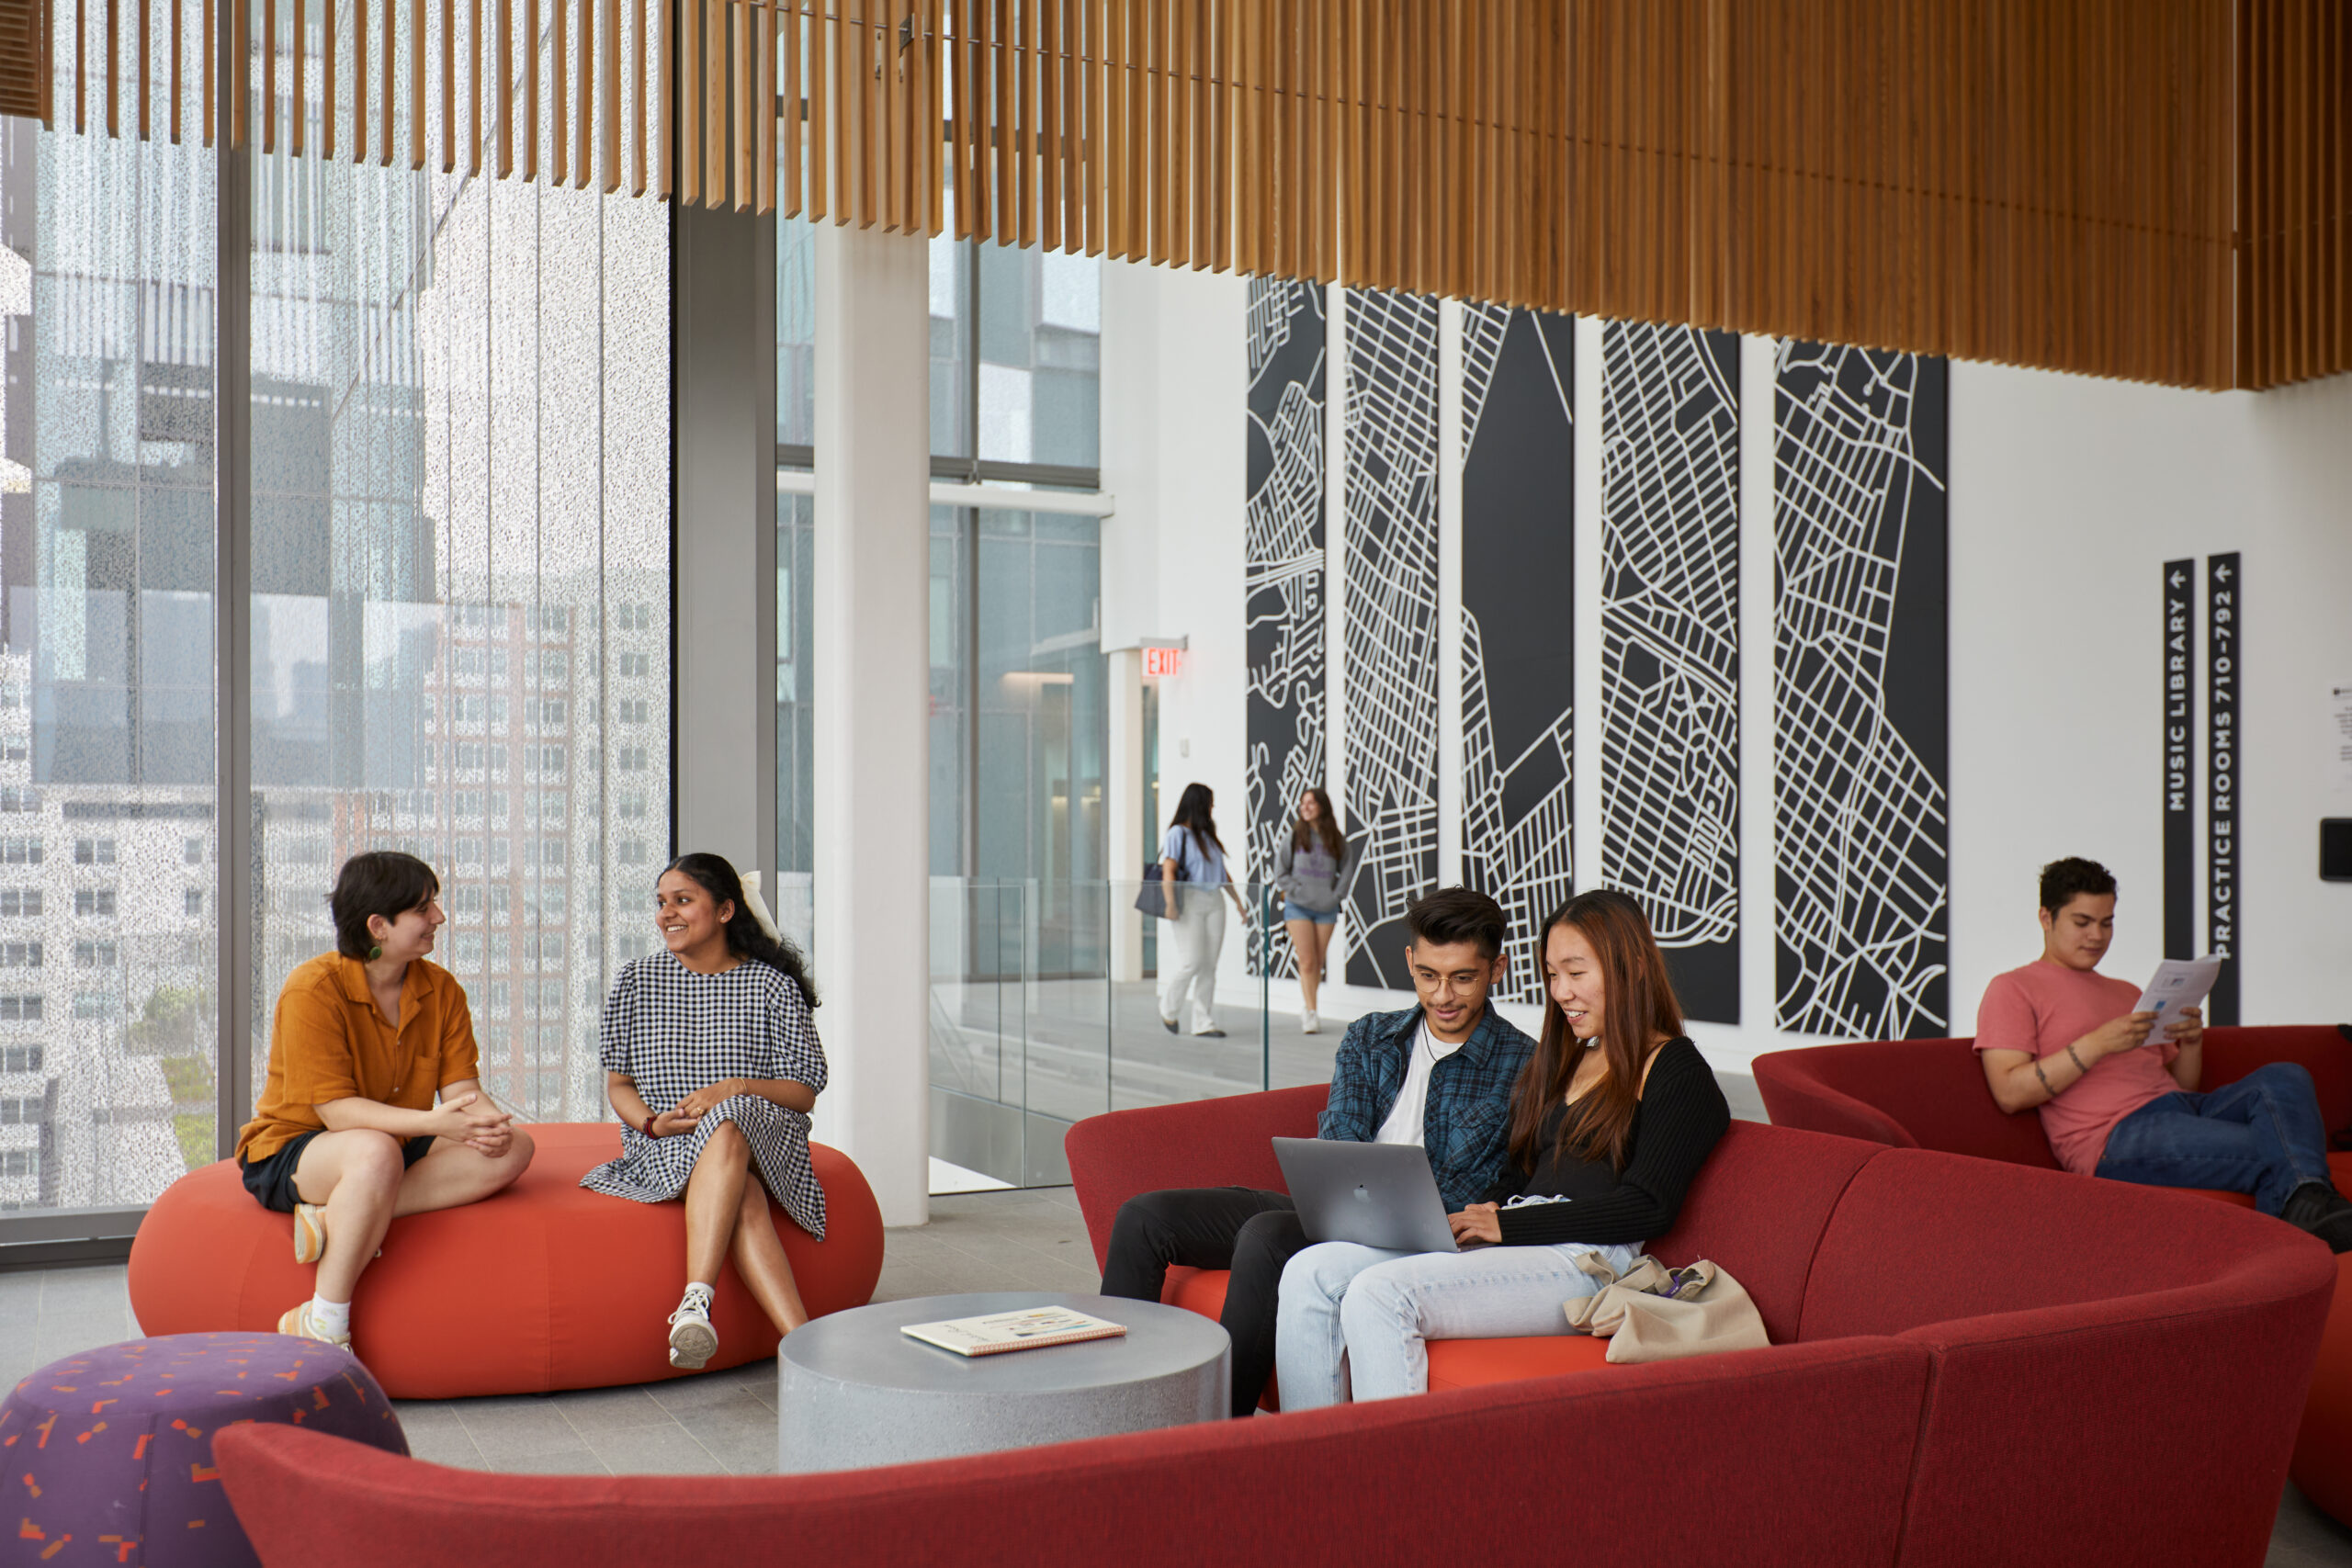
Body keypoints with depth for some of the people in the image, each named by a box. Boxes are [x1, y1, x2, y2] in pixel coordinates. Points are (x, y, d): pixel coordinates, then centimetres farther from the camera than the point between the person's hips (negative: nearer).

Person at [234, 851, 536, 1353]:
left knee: (512, 1148, -15)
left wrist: (490, 1122, -29)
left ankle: (337, 1217, -22)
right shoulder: (313, 988, -18)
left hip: (395, 1150, 7)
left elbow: (461, 1089, -4)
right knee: (376, 1151, -40)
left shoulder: (441, 988, 1)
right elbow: (335, 1109, -24)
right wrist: (432, 1122, -36)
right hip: (289, 1154, -7)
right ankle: (323, 1327, -28)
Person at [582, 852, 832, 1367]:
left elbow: (805, 1090, 2)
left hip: (764, 1132, -1)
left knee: (726, 1127, -40)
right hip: (665, 1149, 1)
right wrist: (652, 1123, -10)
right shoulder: (636, 981, 12)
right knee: (744, 1198, -36)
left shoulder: (772, 986, 5)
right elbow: (618, 1083, 13)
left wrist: (736, 1088, -17)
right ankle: (801, 1342, -50)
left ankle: (696, 1300, -51)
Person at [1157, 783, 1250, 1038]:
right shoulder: (1178, 834, -4)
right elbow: (1168, 871, -13)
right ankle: (1168, 1010, 13)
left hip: (1213, 903, 7)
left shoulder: (1208, 835, 17)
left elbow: (1222, 872, 23)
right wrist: (1171, 904, -22)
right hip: (1189, 901, -7)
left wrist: (1237, 901, 19)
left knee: (1209, 966, 4)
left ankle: (1203, 1022, 8)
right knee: (1191, 962, -9)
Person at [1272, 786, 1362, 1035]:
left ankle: (1306, 1009, 20)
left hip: (1326, 908, 2)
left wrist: (1336, 894, -1)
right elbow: (1280, 870, 3)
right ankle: (1310, 1013, -11)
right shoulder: (1295, 836, 1)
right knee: (1307, 961, -10)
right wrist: (1295, 891, -7)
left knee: (1318, 963, 6)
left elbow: (1347, 869, 11)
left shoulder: (1337, 839, 4)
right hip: (1298, 906, -2)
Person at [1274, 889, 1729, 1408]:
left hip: (1586, 1260, -8)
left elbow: (1647, 1208, -9)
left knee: (1378, 1294, -30)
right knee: (1311, 1273, -15)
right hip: (1507, 1242, 8)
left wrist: (1508, 1224, -13)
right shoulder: (1560, 1059, 25)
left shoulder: (1676, 1071, 1)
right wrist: (1479, 1214, 2)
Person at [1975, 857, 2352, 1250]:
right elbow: (2010, 1093, -8)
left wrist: (2192, 1042, 4)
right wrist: (2096, 1044, -14)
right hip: (2116, 1135, -7)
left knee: (2285, 1078, -23)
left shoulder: (2127, 992, 31)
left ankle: (2305, 1204, -42)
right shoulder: (2012, 989, 7)